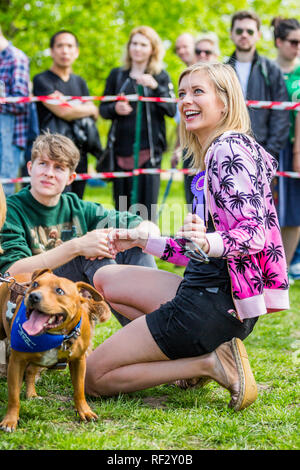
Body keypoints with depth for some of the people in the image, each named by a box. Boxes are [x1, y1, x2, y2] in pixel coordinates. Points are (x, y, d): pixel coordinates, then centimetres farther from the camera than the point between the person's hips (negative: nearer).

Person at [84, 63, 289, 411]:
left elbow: (254, 234, -23)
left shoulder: (229, 149, -13)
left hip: (217, 301, -10)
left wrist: (207, 242, -41)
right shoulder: (212, 154, 18)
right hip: (204, 289, 10)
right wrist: (143, 242, 26)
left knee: (94, 377, -4)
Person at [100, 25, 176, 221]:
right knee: (121, 203, 2)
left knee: (147, 202, -6)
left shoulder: (160, 76, 7)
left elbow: (172, 110, -4)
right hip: (122, 146, 2)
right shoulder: (117, 75, 13)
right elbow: (103, 109, 15)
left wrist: (155, 87, -17)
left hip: (149, 149, -2)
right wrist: (115, 109, -7)